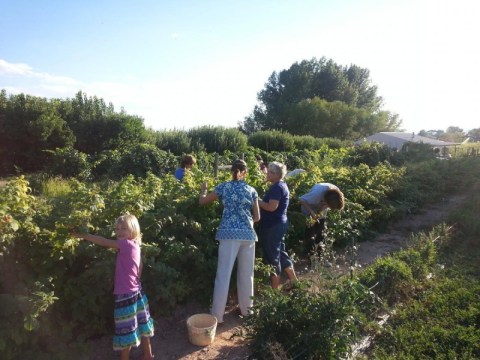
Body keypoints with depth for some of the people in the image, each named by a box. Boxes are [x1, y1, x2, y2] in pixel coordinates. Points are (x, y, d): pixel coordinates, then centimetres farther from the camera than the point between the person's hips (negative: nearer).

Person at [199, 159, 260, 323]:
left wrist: (204, 189, 30)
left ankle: (217, 315, 7)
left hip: (229, 233, -2)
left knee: (223, 274, 2)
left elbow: (202, 201, 11)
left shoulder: (223, 187, 3)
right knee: (246, 273, 16)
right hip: (248, 234, 2)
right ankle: (245, 308, 30)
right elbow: (257, 217, 8)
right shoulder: (251, 190, 6)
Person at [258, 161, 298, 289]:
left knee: (272, 255, -1)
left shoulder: (277, 187, -17)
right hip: (278, 224, 10)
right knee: (280, 252, 18)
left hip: (273, 226, -10)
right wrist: (261, 201, 13)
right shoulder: (281, 185, 15)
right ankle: (293, 280, 26)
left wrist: (257, 201, -15)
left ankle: (275, 287, 10)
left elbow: (272, 207, -26)